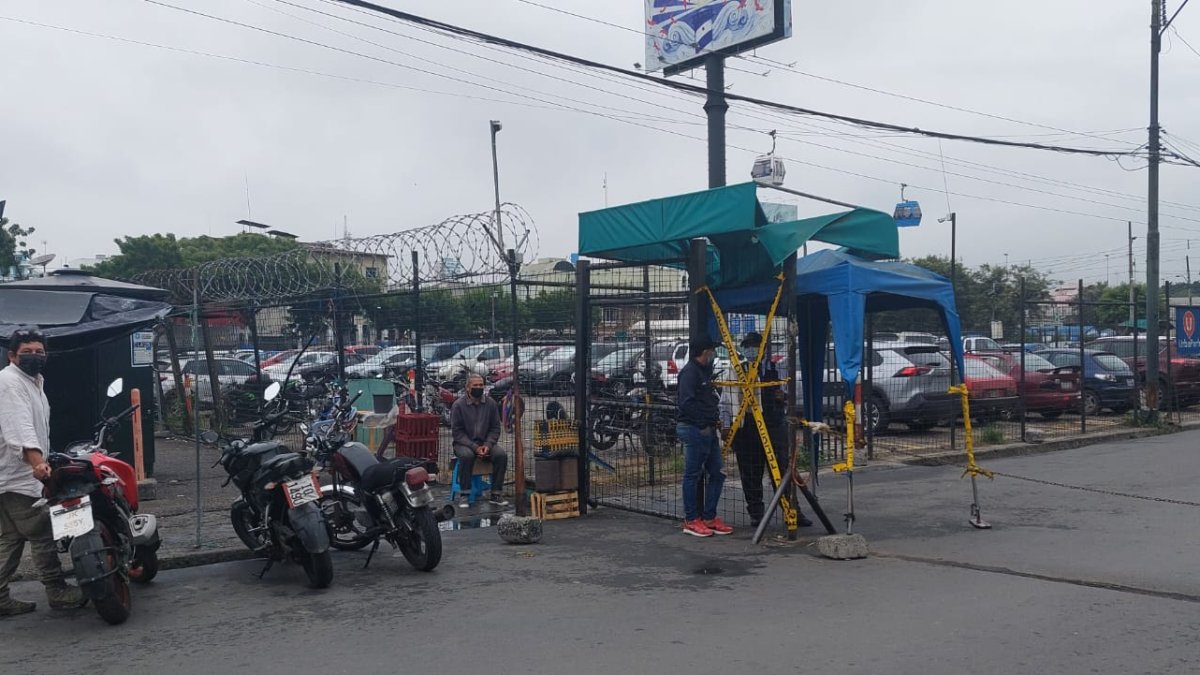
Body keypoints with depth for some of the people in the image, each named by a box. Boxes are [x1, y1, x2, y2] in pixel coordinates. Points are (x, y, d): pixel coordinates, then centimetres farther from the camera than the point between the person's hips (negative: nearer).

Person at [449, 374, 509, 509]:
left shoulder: (490, 403, 1)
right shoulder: (458, 405, -7)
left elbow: (495, 428, 4)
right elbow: (457, 432, -8)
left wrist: (487, 445, -14)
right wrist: (474, 447, -19)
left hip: (485, 443, 3)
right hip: (464, 443, -3)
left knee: (501, 454, -26)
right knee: (467, 455, -37)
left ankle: (496, 494, -15)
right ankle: (464, 495, -22)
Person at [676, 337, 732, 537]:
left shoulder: (704, 371, 19)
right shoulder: (690, 371, -12)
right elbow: (687, 403, -21)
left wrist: (715, 422, 12)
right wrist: (704, 424, -18)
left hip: (708, 430, 10)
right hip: (694, 430, -10)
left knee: (717, 473, 10)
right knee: (692, 475, -2)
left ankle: (709, 517, 18)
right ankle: (691, 521, 5)